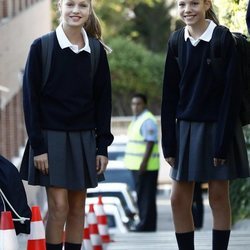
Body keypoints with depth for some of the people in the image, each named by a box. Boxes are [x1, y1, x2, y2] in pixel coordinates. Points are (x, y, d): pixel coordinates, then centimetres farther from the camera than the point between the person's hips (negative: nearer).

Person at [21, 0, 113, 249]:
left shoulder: (96, 51, 4)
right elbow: (30, 97, -6)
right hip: (52, 136, -3)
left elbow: (103, 99, 8)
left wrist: (102, 145, 4)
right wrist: (37, 145, -10)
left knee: (77, 207, 6)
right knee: (58, 206, -8)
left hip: (84, 138, 4)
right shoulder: (41, 47, -6)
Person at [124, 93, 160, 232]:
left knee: (146, 196, -8)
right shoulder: (136, 119, 19)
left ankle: (146, 224, -7)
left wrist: (144, 162, -24)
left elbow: (150, 143, -19)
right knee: (141, 195, 12)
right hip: (137, 165, 10)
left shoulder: (147, 120, -13)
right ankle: (144, 223, 16)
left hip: (145, 166, -10)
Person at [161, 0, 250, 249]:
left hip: (217, 127, -4)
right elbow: (170, 95, 6)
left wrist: (223, 140, -15)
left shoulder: (223, 40, -9)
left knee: (218, 196, 2)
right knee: (178, 199, 2)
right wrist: (169, 142, 2)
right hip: (186, 127, 4)